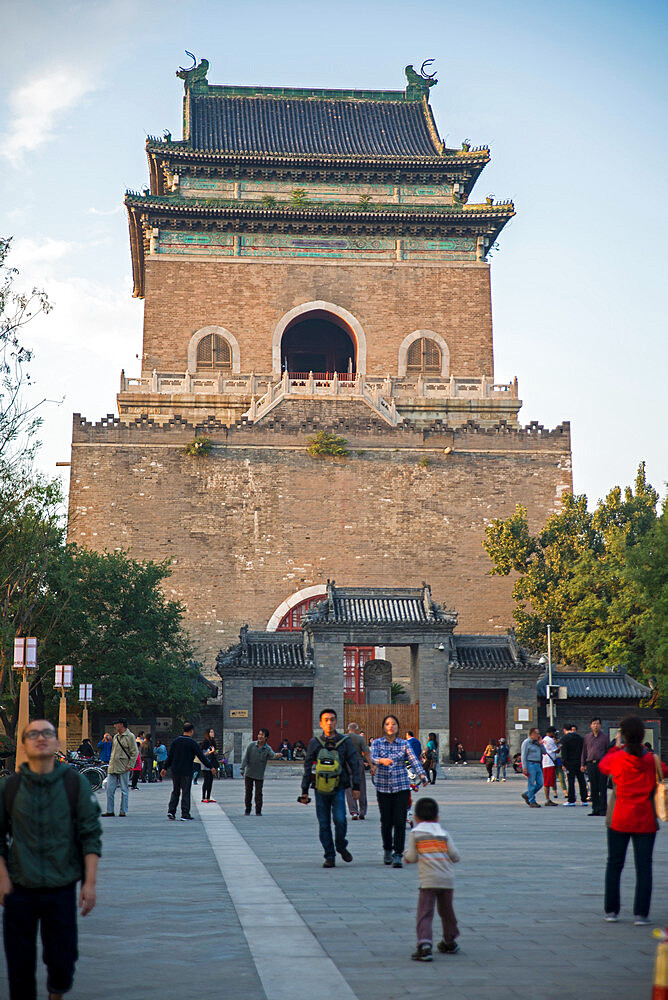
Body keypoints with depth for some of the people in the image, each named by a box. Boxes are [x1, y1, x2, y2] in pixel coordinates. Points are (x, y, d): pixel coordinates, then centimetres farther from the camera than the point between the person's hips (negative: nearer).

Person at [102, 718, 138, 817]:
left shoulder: (130, 736, -5)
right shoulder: (115, 736, 15)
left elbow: (134, 752, -7)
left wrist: (130, 765, -13)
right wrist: (110, 763, 15)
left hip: (123, 768, -7)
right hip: (112, 767, 7)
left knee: (124, 790, 1)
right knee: (109, 789, 3)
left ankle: (123, 811, 8)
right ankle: (110, 811, 9)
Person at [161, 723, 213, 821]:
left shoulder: (175, 741, 4)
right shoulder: (193, 743, -9)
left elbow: (170, 756, 7)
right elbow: (201, 756, -7)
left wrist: (165, 768, 14)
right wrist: (210, 767, 1)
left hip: (175, 771, 4)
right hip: (187, 772, -4)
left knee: (175, 792, 15)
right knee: (185, 793, 1)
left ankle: (171, 811, 6)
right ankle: (185, 815, 1)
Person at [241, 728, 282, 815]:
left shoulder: (267, 749, -6)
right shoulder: (251, 745, -5)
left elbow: (272, 755, -25)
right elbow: (245, 757, -4)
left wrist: (277, 755, -48)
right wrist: (242, 768, -11)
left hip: (259, 775, -1)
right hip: (249, 773, 1)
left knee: (258, 793, 0)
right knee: (248, 792, 8)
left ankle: (258, 811, 9)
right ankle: (247, 810, 21)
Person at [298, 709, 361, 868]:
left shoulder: (344, 741, 2)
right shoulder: (315, 743, 3)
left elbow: (354, 764, 5)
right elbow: (307, 768, 8)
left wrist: (356, 787, -2)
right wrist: (304, 791, 6)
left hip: (338, 789, -1)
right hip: (320, 789, 1)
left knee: (339, 819, -15)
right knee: (324, 824, 1)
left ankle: (341, 846, 11)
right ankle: (329, 857, 12)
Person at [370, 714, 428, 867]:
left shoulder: (404, 744, 5)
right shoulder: (377, 743, 4)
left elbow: (414, 760, -9)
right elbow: (372, 757, -15)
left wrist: (422, 775, -27)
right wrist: (382, 761, -37)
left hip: (402, 787, 0)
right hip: (383, 787, 0)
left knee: (400, 821, -8)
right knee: (386, 821, 5)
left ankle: (398, 855, -5)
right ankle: (387, 850, 28)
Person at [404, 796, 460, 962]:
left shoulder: (415, 833, 4)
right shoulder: (444, 833, 13)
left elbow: (411, 858, 1)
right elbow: (455, 856, 6)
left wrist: (405, 854, 23)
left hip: (428, 880, -4)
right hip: (448, 879, 4)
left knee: (425, 913, -6)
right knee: (446, 911, 22)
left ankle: (424, 944, -25)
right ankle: (450, 942, 37)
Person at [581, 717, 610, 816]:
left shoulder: (604, 737, 5)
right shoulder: (587, 737, 12)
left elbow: (609, 751, 6)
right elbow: (584, 751, 17)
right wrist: (583, 764, 14)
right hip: (591, 764, 3)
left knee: (602, 788, -3)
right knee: (593, 789, 5)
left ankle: (603, 810, 2)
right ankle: (595, 809, 11)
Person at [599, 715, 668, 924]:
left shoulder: (617, 758, -8)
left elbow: (602, 766, 13)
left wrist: (617, 747, 21)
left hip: (620, 819, 0)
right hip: (645, 820, 0)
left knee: (614, 864, 12)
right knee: (644, 866, 3)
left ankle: (611, 910, 15)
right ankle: (641, 913, 0)